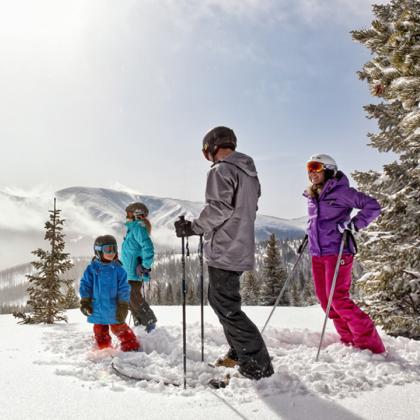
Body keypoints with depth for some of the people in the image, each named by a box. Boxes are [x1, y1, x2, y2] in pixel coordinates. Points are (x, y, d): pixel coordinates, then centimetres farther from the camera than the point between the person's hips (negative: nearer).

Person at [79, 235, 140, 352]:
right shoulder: (92, 269, -4)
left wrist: (123, 306, -9)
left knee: (120, 329, 6)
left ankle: (132, 347, 20)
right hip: (97, 310, 2)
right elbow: (85, 285, 2)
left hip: (114, 310, -2)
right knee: (100, 333, 17)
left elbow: (124, 289, -5)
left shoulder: (118, 269, -6)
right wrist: (84, 302, -4)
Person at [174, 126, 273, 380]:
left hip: (224, 251, -10)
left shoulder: (221, 171, -12)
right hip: (242, 249, 10)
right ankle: (239, 353, 25)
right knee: (220, 299, 20)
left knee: (226, 307, -3)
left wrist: (192, 228, -13)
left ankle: (258, 364, 1)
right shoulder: (249, 173, 16)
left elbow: (218, 209, -21)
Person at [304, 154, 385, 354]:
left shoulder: (341, 192, -8)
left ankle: (370, 345, 2)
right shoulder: (312, 197, 14)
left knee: (338, 299, -11)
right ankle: (349, 341, 21)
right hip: (317, 254, 8)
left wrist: (354, 224, -17)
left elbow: (373, 206, -9)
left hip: (337, 252, -8)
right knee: (325, 299, 8)